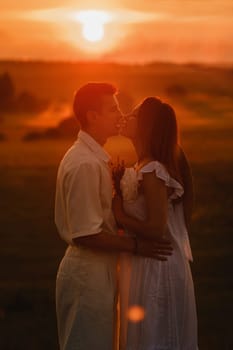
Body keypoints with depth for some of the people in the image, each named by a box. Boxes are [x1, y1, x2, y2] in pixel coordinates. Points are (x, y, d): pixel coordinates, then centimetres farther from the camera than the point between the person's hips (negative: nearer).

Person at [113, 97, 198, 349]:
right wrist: (119, 183, 5)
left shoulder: (152, 172, -21)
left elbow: (155, 229, -24)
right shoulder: (145, 167, 8)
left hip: (154, 270, -9)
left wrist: (119, 215, -13)